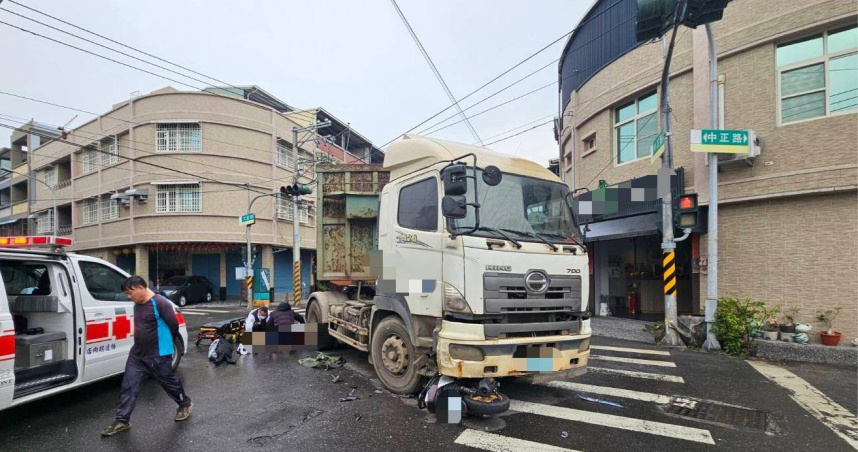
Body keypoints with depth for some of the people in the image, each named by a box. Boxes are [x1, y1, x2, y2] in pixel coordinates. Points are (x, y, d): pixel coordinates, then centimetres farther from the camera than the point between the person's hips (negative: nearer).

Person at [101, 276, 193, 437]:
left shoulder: (160, 303, -22)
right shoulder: (137, 304, 5)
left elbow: (174, 325, -16)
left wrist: (164, 342, 1)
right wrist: (144, 342, 15)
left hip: (158, 355, -7)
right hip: (137, 353, 8)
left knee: (169, 381, 8)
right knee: (128, 386, 7)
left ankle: (185, 404, 29)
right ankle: (122, 421, 19)